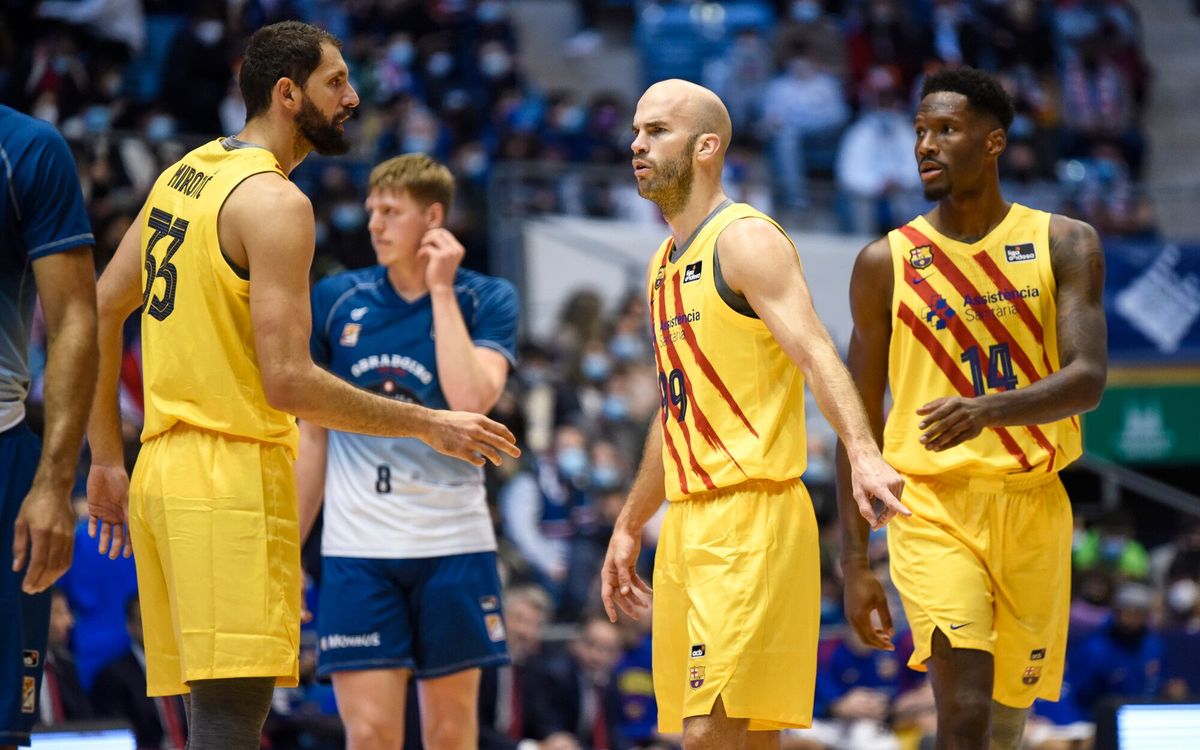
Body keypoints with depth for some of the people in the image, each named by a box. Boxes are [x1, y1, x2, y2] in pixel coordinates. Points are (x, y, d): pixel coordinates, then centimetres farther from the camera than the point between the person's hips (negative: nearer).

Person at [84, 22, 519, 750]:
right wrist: (429, 425, -11)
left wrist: (107, 459, 24)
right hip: (234, 473, -9)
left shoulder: (184, 175, 15)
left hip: (165, 465, 9)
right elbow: (288, 382, -19)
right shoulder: (276, 201, -12)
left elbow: (100, 313, 20)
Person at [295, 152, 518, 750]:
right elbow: (313, 435, 11)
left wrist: (440, 290, -13)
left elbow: (471, 399, -19)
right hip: (358, 549, 1)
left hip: (452, 543, -1)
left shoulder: (487, 300, -1)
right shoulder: (334, 301, 5)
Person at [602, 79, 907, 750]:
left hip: (753, 514, -9)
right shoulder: (665, 265, 20)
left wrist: (863, 453, -38)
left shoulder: (746, 241, -8)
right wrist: (630, 526, 32)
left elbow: (817, 355, -22)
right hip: (688, 520, 9)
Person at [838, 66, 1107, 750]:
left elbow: (1087, 380, -10)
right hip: (934, 508, -2)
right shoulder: (886, 263, 2)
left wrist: (990, 409, -30)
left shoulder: (1065, 245, 2)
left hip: (1034, 507, 2)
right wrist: (854, 561, 1)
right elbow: (861, 418, 6)